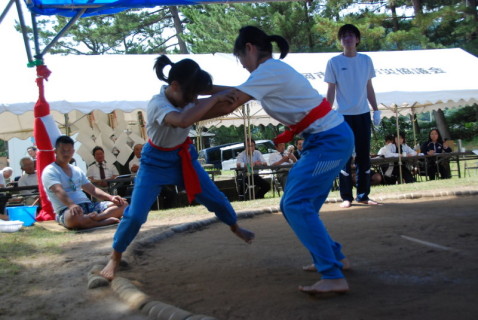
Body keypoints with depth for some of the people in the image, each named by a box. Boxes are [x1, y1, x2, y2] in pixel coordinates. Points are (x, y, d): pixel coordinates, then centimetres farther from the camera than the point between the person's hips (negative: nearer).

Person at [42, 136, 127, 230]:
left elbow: (92, 189, 21)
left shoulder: (77, 171, 23)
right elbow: (59, 191, -20)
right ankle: (107, 220, -29)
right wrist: (72, 205, -40)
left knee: (123, 204, -8)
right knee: (74, 217, -45)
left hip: (88, 206, 8)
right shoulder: (50, 171, -1)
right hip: (67, 210, -7)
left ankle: (95, 217, -31)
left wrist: (111, 197, 2)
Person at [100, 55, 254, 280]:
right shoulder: (157, 104, -35)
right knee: (135, 215, -11)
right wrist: (215, 98, -48)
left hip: (183, 156, 6)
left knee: (215, 197, 12)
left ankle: (235, 228, 41)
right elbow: (183, 120, -54)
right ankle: (115, 257, 11)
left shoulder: (185, 95, -14)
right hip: (156, 162, -6)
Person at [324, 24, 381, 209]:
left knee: (364, 155, 6)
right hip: (344, 115, -3)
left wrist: (376, 110, 8)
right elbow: (331, 90, -1)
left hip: (363, 114, 3)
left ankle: (363, 195, 15)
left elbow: (369, 88, 12)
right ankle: (346, 197, 6)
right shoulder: (334, 62, -2)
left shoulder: (366, 60, 6)